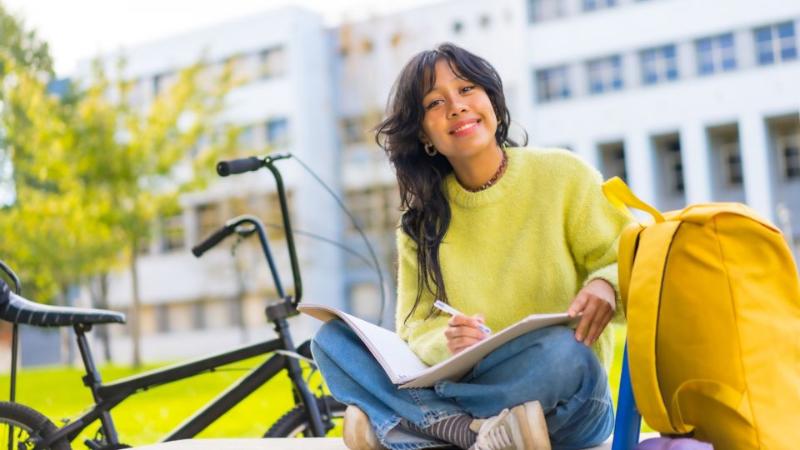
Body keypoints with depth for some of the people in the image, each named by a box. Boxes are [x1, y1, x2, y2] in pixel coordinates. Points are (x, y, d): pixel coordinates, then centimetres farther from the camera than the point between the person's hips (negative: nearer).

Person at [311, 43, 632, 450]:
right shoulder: (420, 219, 5)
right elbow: (416, 328, 1)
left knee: (559, 352, -36)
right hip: (464, 382, 3)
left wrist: (605, 285, -24)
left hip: (566, 401, -3)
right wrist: (447, 343, -22)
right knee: (332, 338, -11)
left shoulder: (562, 174, -3)